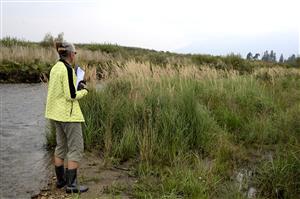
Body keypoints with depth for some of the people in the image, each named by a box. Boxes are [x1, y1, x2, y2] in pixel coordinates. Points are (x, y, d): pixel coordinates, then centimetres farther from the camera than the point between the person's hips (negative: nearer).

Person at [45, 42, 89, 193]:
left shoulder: (55, 68, 9)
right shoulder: (68, 69, -18)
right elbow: (71, 95, -21)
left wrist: (77, 87, 12)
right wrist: (84, 91, -4)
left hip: (56, 112, 9)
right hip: (68, 113, -9)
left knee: (61, 146, 17)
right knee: (76, 148, -2)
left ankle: (60, 179, 27)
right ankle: (71, 184, 2)